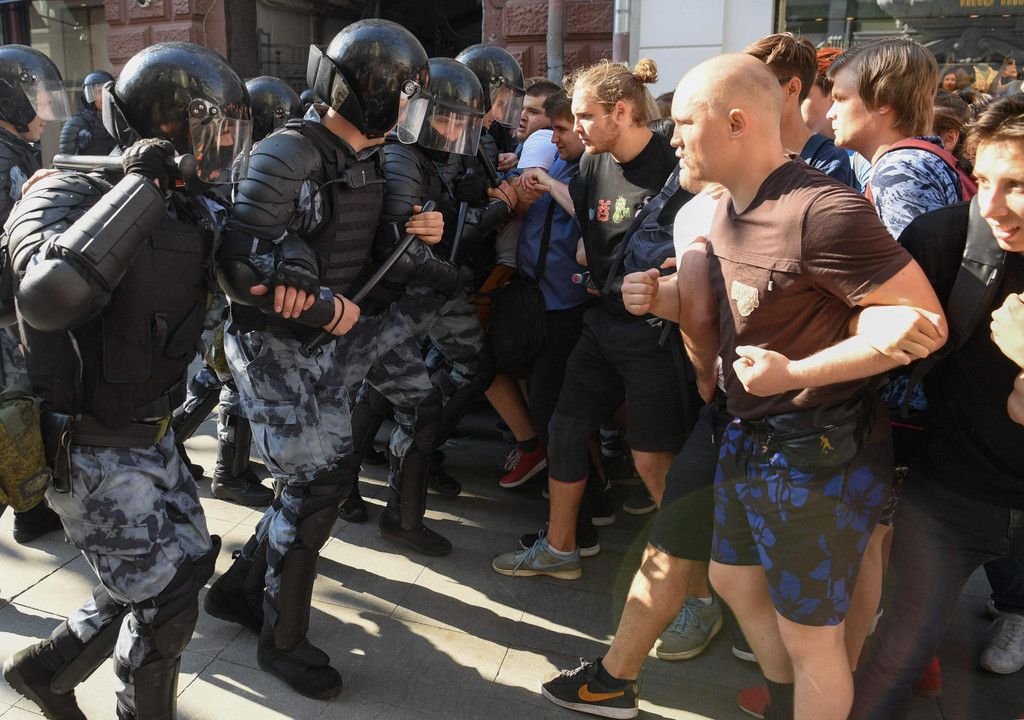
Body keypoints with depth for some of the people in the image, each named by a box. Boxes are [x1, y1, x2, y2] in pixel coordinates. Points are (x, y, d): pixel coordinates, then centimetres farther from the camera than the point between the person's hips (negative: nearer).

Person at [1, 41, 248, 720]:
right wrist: (141, 184, -34)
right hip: (93, 452, -8)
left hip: (152, 434, 8)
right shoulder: (68, 197, -21)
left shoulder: (191, 208, 2)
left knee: (188, 562, 20)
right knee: (165, 601, 2)